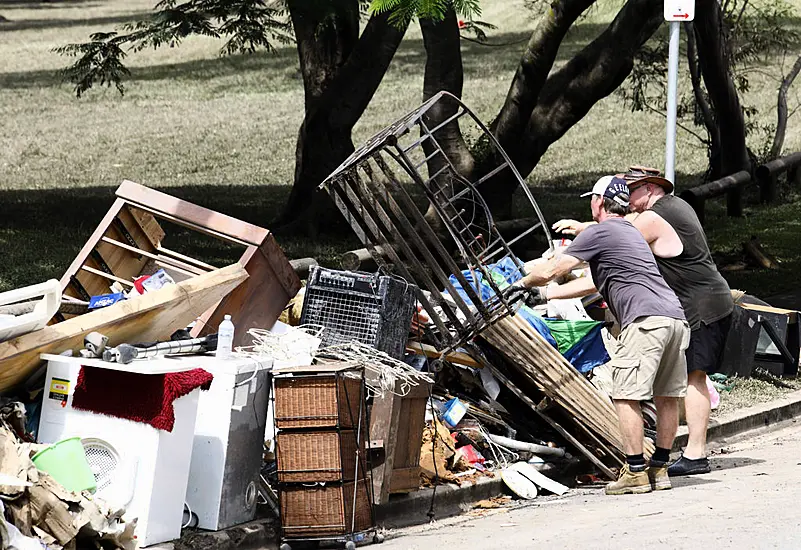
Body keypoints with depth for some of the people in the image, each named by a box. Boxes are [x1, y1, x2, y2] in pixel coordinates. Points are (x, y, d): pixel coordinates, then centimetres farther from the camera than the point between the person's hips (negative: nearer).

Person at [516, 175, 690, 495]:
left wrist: (523, 283, 23)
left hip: (647, 319, -9)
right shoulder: (629, 232, 31)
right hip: (676, 317, 9)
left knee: (626, 396, -7)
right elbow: (593, 284, 36)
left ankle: (635, 472, -10)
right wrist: (543, 295, 39)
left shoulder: (598, 233, 2)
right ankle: (660, 469, 18)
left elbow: (549, 271, 3)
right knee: (667, 397, 12)